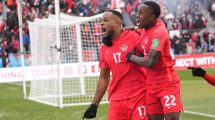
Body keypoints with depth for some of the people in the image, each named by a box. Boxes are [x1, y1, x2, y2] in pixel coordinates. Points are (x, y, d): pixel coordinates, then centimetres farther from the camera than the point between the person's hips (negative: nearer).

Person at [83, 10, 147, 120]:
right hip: (116, 100, 4)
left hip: (139, 97, -4)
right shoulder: (103, 49, 10)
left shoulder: (133, 37, -6)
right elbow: (104, 78, 16)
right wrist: (94, 105, 15)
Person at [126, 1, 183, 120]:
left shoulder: (159, 32, -21)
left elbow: (150, 62, -28)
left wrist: (131, 57, -11)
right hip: (151, 85, 8)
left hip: (167, 84, -8)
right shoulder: (147, 29, 5)